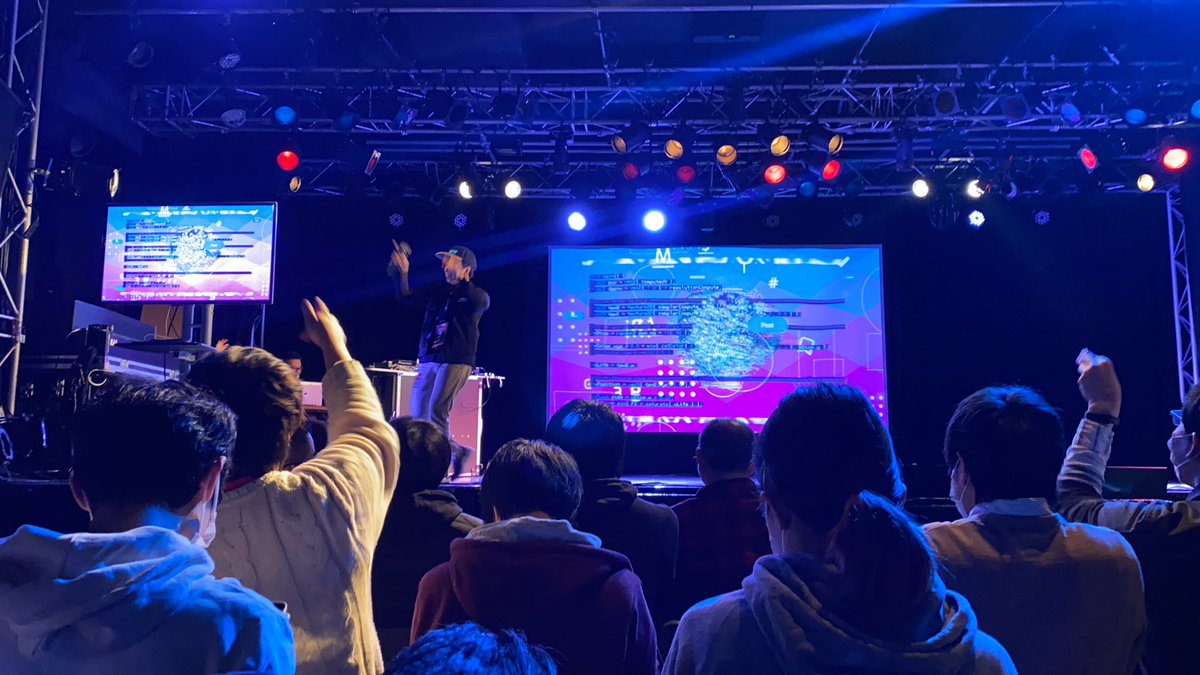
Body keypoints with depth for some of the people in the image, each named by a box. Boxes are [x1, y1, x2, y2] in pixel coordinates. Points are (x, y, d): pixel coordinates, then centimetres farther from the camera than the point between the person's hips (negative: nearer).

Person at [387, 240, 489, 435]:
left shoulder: (477, 294, 1)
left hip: (455, 361, -6)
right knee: (418, 412, 6)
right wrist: (402, 273, 3)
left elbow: (480, 303, -24)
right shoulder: (438, 291, 17)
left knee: (437, 410, -16)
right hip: (428, 359, 7)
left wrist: (461, 280, -30)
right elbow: (406, 298, 17)